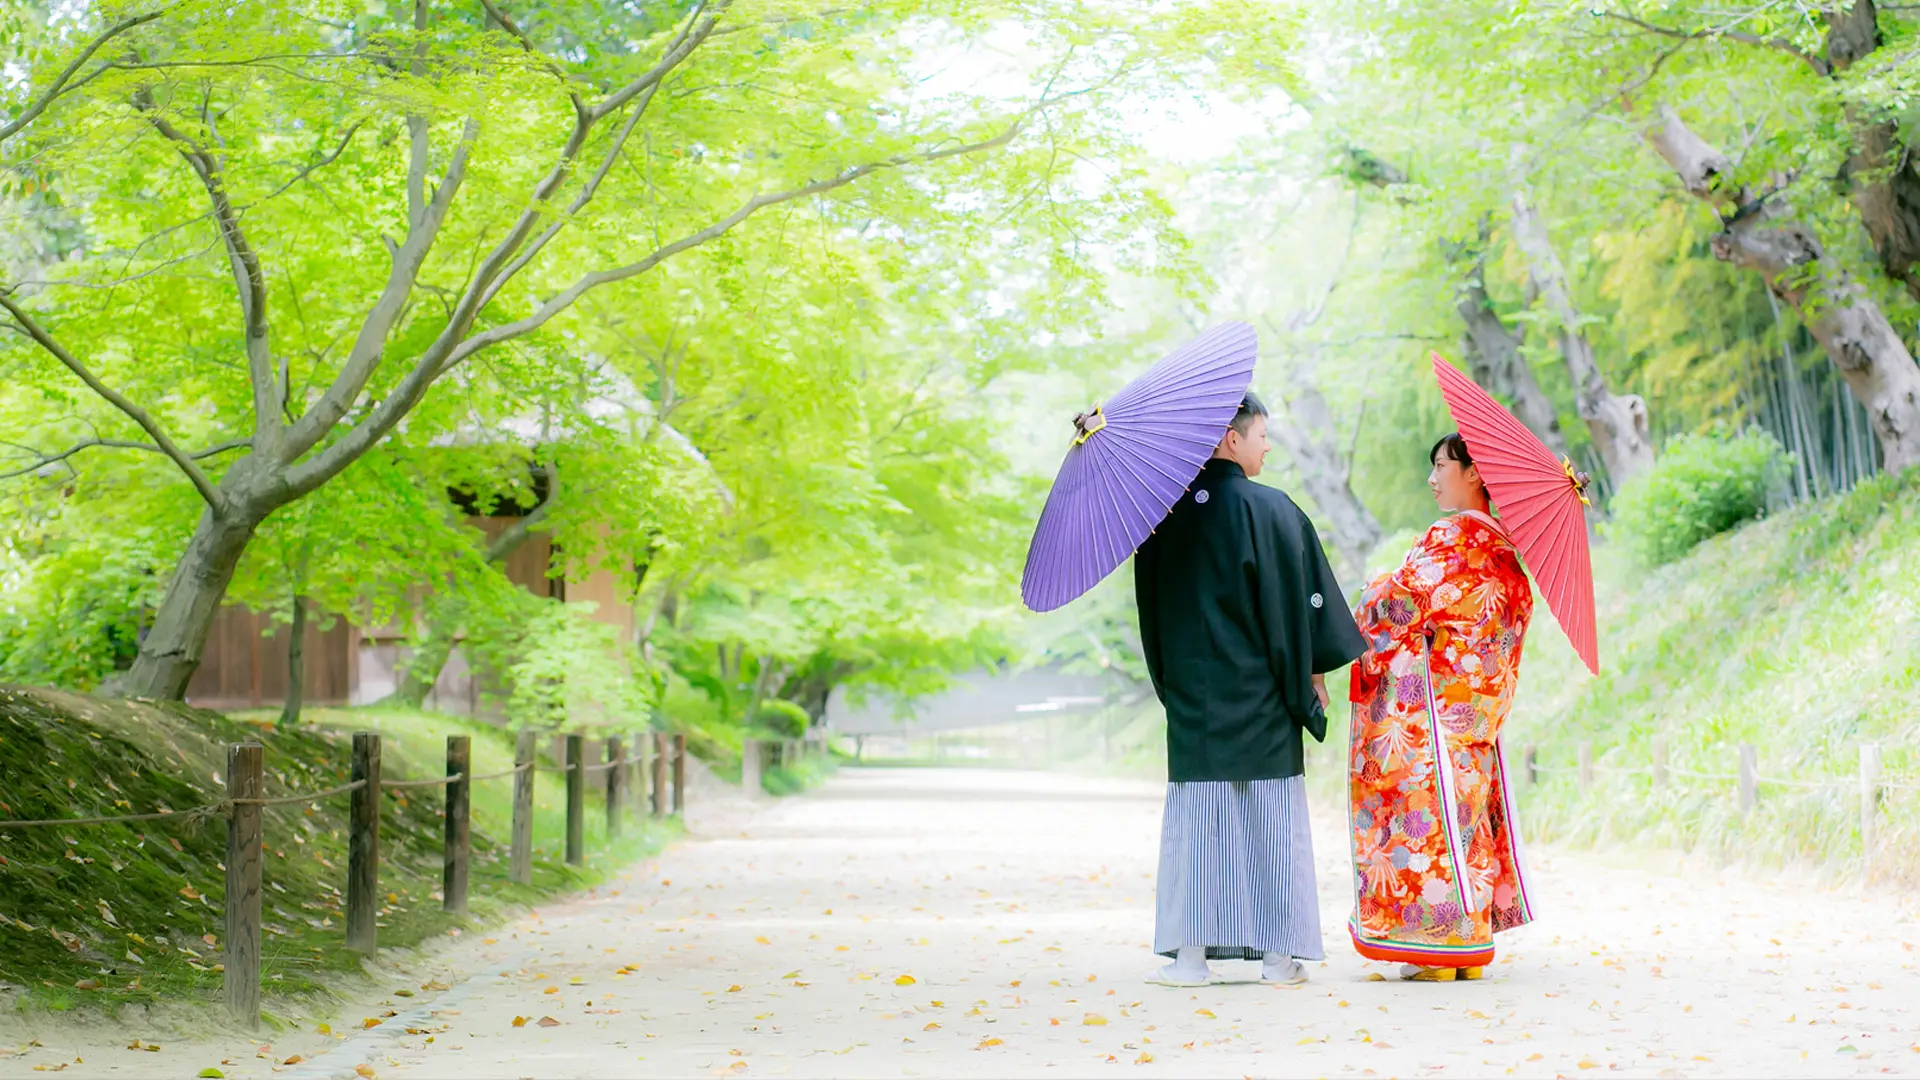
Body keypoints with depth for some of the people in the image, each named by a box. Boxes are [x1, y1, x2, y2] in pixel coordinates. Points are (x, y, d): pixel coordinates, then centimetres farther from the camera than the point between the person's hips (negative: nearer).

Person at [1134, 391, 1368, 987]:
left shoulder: (1168, 511, 1)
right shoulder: (1270, 510, -8)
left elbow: (1151, 606, 9)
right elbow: (1297, 598, -5)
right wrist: (1311, 674, 4)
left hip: (1192, 692, 3)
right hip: (1260, 693, -2)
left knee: (1195, 819, 6)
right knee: (1272, 817, 5)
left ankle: (1191, 952, 3)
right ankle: (1279, 954, 8)